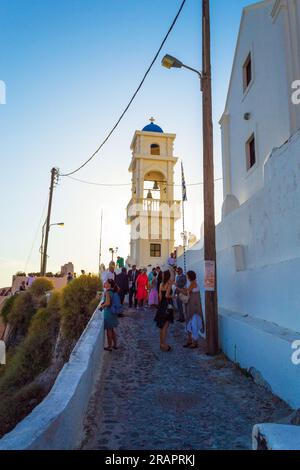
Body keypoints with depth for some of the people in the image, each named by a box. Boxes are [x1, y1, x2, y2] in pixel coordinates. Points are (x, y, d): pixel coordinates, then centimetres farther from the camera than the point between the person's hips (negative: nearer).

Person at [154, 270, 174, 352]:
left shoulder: (161, 284, 6)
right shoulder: (169, 284, -13)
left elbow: (160, 296, 6)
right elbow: (167, 295, -22)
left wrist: (161, 303, 15)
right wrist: (172, 296, -3)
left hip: (162, 305, 7)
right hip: (168, 305, -7)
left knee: (162, 325, 15)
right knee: (165, 326, -2)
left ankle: (162, 343, 23)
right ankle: (164, 344, 1)